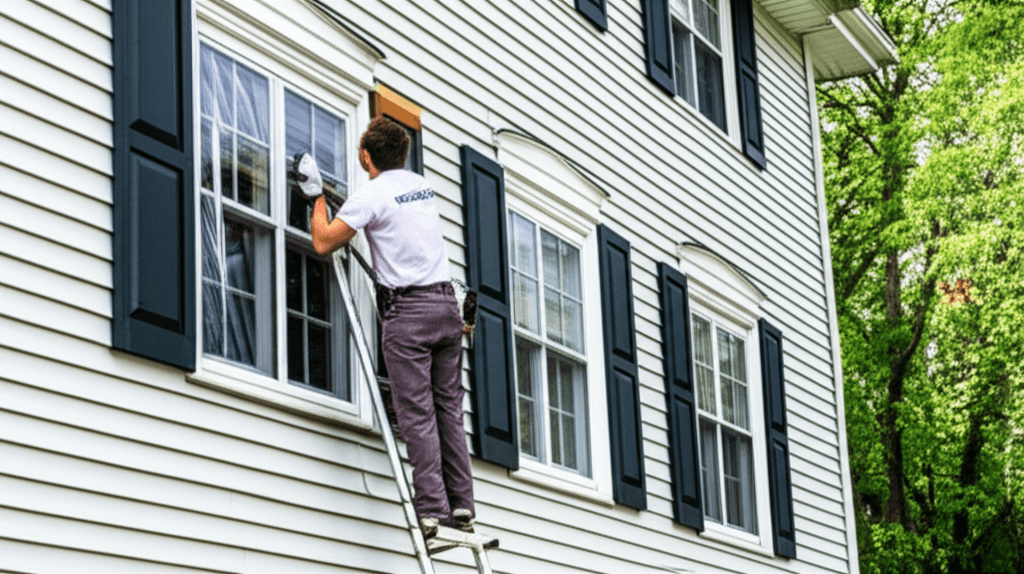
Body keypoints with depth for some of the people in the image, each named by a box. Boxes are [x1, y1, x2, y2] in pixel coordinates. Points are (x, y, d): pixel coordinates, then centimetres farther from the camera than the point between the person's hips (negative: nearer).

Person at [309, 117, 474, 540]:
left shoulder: (371, 194, -7)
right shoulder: (422, 185, 16)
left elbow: (323, 242, -6)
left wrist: (319, 200, 10)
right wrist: (343, 200, 46)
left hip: (407, 311, -6)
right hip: (447, 304, 7)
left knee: (416, 414, -7)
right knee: (448, 410, 8)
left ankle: (431, 508, -12)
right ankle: (462, 505, 5)